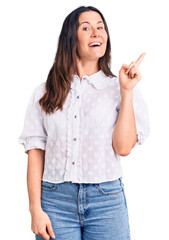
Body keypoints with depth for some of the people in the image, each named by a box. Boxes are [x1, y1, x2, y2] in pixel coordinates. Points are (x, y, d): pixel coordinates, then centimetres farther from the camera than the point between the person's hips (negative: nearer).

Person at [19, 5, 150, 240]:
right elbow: (36, 152, 3)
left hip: (106, 202, 0)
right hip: (55, 200, 1)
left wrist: (126, 91, -7)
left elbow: (123, 147, -7)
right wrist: (35, 209, -3)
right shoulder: (45, 93, 5)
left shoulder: (118, 88, 4)